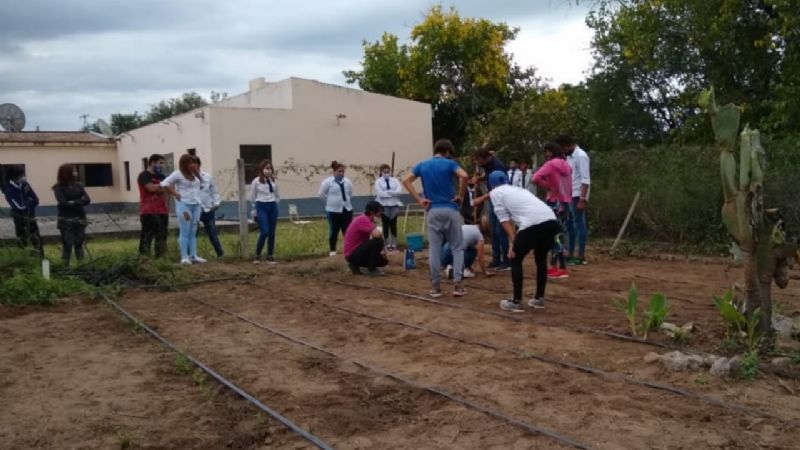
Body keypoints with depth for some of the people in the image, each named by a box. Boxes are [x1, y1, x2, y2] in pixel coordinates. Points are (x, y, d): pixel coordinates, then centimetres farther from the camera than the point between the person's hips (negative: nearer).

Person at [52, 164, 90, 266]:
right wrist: (79, 202, -11)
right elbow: (62, 203, -17)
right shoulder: (59, 187, -5)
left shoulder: (78, 185, 7)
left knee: (79, 244, 7)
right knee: (67, 245, -3)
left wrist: (73, 203, -15)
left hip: (79, 219, 4)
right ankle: (65, 266, 2)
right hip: (66, 220, -4)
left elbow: (87, 200, -4)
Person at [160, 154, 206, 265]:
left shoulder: (195, 174, 13)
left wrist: (197, 195, 9)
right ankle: (184, 257, -3)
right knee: (185, 232, -6)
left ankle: (193, 256, 13)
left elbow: (201, 186, 27)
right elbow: (164, 183, -11)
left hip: (196, 205, 7)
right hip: (184, 205, -7)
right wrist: (175, 194, -12)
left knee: (193, 232, 9)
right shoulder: (178, 174, -6)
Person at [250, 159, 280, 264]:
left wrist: (273, 204, 14)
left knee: (272, 233, 5)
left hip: (273, 207, 4)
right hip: (261, 207, -4)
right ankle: (257, 255, 1)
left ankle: (270, 256, 13)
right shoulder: (256, 181, -4)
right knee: (264, 232, -14)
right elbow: (252, 197, 5)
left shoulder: (274, 181, 7)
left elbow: (277, 195, 20)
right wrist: (255, 210, 10)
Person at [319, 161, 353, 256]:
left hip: (347, 209, 4)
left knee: (347, 230, 6)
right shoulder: (328, 182, -8)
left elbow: (350, 194, 19)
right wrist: (330, 202, 5)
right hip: (333, 210, -4)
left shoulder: (347, 182, 6)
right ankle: (332, 250, 15)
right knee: (334, 231, 4)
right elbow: (321, 194, -2)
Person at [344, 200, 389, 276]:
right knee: (378, 241, -26)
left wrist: (381, 249, 1)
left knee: (384, 260, 14)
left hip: (357, 252, 10)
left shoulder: (365, 219, 12)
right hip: (352, 254, -10)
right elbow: (377, 234, -32)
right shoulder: (363, 219, -19)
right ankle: (371, 269, -14)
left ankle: (355, 264, 15)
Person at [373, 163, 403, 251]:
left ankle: (394, 244, 14)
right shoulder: (378, 181, 1)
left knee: (393, 225, 6)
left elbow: (399, 191, -7)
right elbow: (380, 193, -13)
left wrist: (387, 192, -14)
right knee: (386, 225, 3)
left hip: (394, 205, 2)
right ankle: (387, 244, 10)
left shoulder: (395, 180, 7)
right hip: (384, 206, -2)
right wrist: (393, 193, -11)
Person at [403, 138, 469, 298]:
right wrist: (460, 196, -7)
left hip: (433, 211, 3)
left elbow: (406, 180, 1)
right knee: (457, 247, 7)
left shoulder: (422, 165, 9)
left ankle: (435, 286, 8)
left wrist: (419, 200, 0)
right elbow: (464, 176, -19)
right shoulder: (449, 163, -1)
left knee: (434, 249, 6)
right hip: (450, 209, -2)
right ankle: (458, 284, 3)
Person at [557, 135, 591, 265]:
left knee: (579, 224, -5)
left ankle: (581, 256, -1)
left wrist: (582, 199, -23)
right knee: (569, 225, 12)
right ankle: (570, 254, 19)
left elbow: (585, 180, -18)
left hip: (577, 196, -9)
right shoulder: (569, 157, 14)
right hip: (569, 196, 9)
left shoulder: (581, 156, -13)